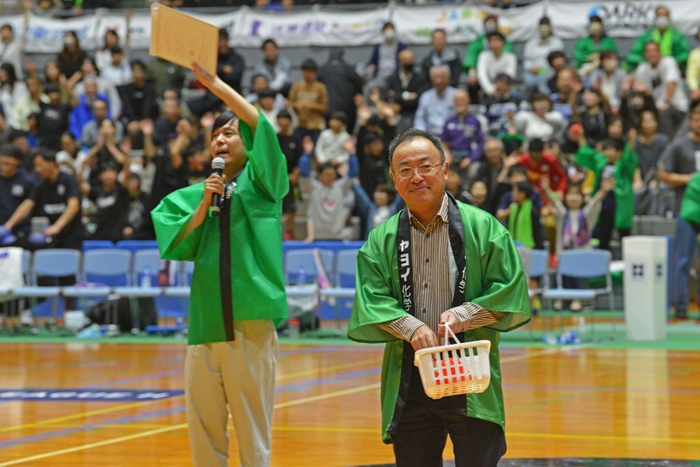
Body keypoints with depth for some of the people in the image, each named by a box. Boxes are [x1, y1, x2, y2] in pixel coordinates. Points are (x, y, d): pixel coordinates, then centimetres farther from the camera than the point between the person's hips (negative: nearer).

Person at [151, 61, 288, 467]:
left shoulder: (261, 183, 5)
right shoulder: (194, 196, 15)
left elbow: (260, 123, -9)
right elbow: (176, 245, 2)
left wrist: (212, 82, -10)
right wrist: (204, 204, -6)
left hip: (251, 323, -4)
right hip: (205, 323, 4)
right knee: (203, 432, 7)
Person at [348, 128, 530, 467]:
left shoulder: (481, 227, 1)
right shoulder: (382, 240, 8)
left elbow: (510, 290, -2)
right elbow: (371, 300, -1)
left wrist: (463, 315, -16)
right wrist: (411, 327, -17)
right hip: (409, 379, 3)